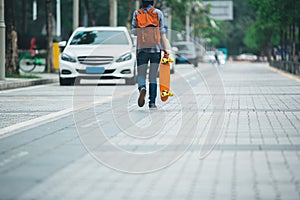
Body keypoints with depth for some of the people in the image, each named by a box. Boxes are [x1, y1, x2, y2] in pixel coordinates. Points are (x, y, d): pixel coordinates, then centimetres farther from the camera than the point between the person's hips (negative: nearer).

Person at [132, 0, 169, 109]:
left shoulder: (136, 13, 3)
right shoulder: (158, 13, 1)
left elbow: (134, 31, 2)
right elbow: (162, 32, -1)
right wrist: (165, 48, 1)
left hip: (141, 48, 0)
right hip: (156, 48, 0)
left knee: (141, 75, 6)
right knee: (153, 76, 6)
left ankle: (142, 88, -26)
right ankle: (152, 102, 2)